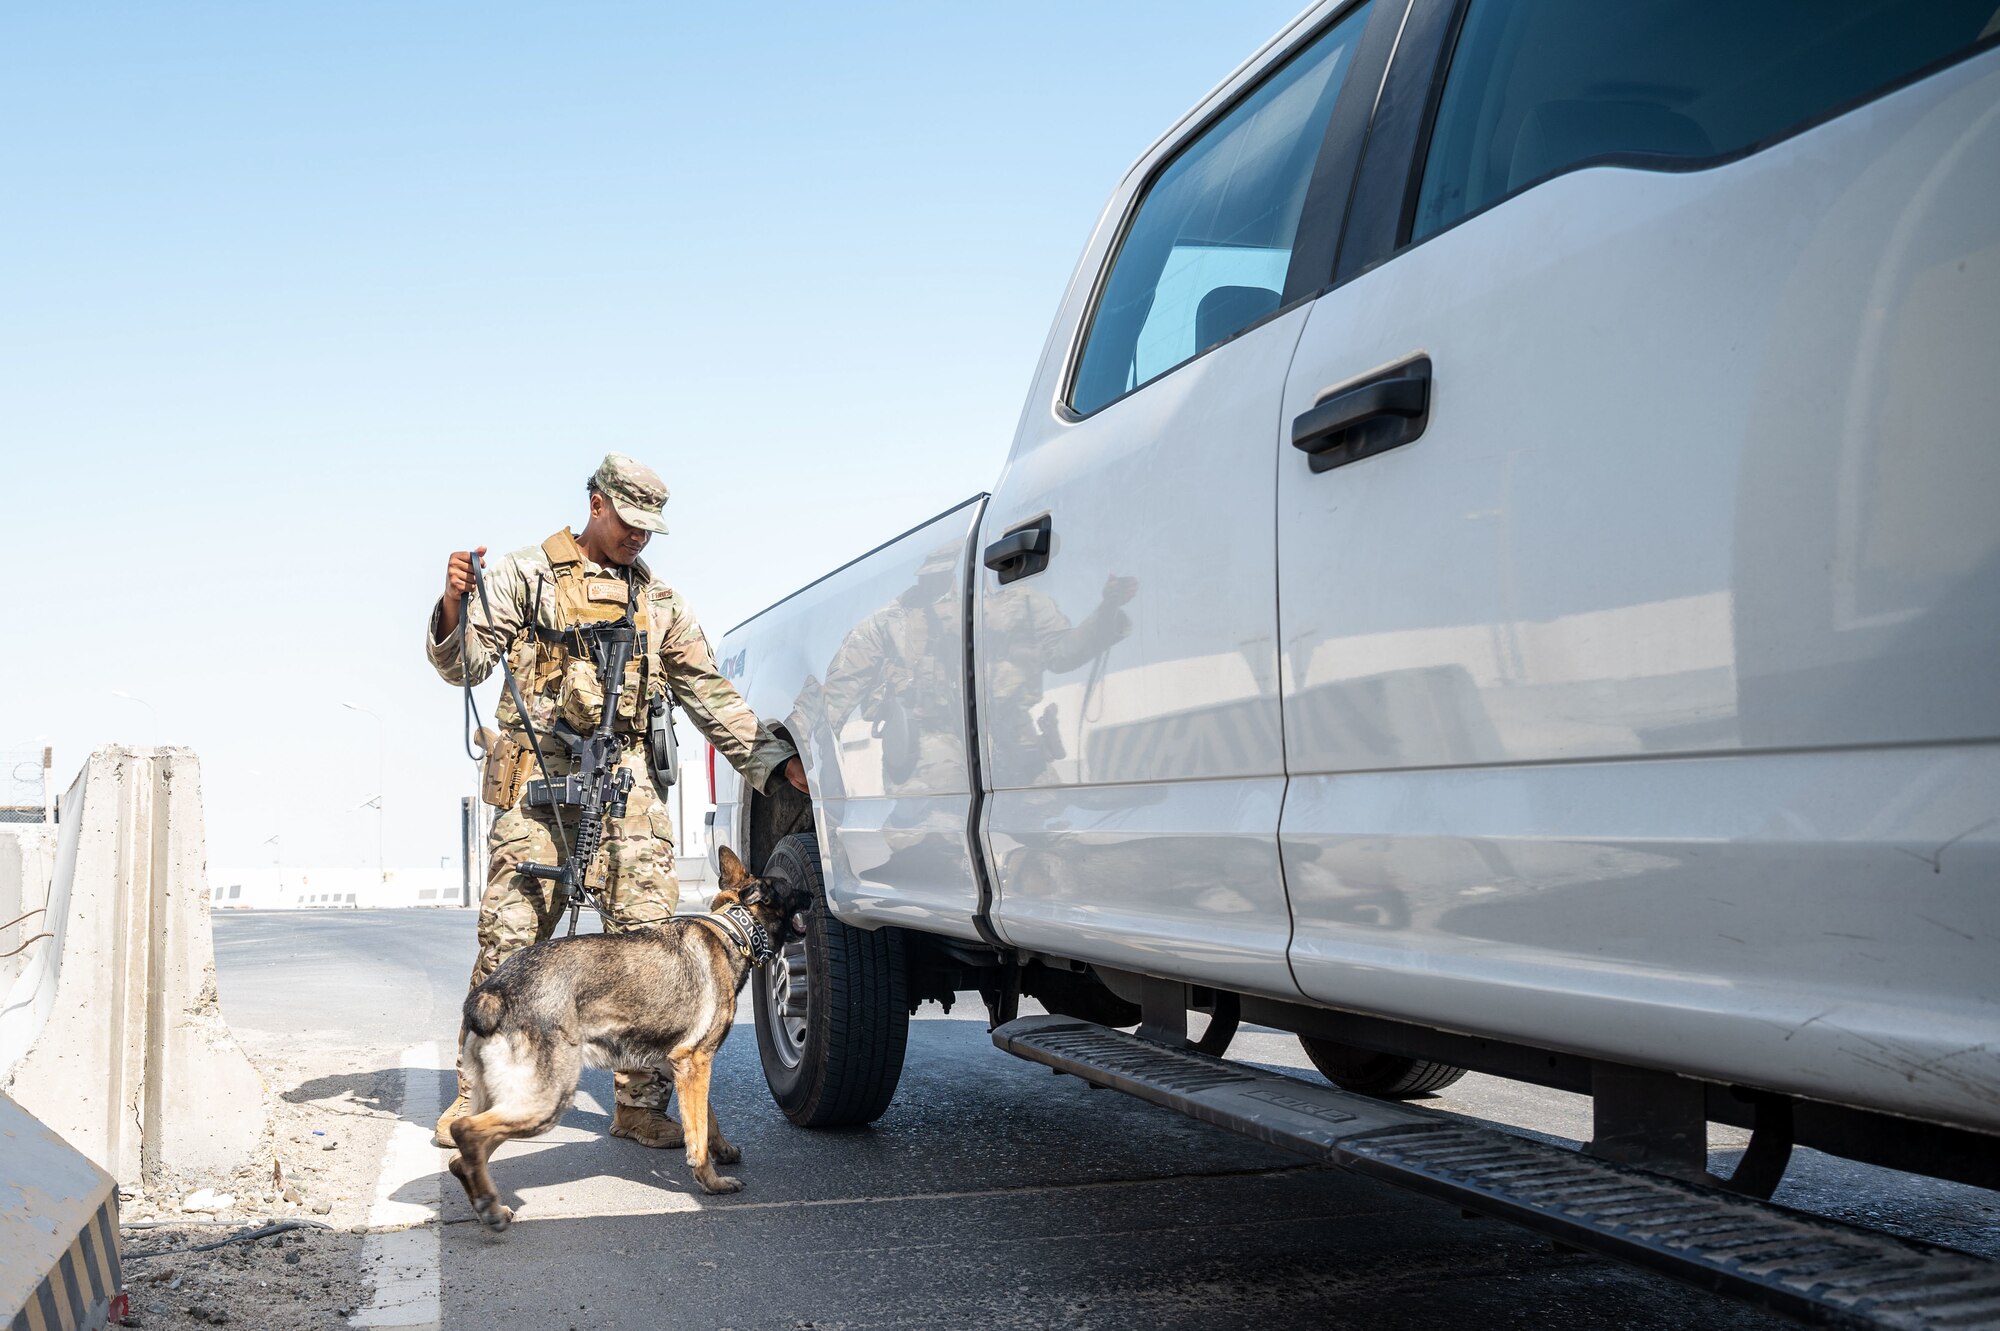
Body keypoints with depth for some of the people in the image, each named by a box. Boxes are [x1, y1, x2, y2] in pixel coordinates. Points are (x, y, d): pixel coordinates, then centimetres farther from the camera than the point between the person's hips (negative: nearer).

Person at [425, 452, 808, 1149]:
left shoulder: (660, 603, 21)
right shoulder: (525, 577, 10)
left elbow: (711, 696, 20)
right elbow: (466, 662, 2)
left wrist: (778, 760, 11)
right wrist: (454, 608, -20)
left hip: (629, 789, 3)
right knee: (508, 941, -3)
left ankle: (641, 1103, 4)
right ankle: (476, 1094, 10)